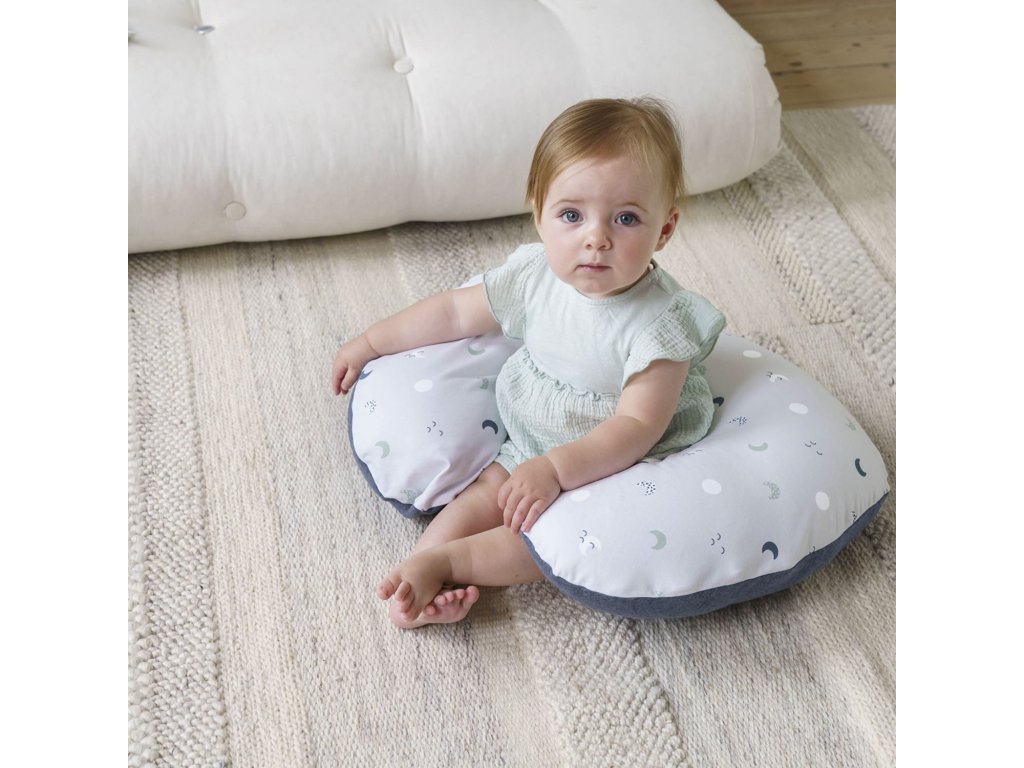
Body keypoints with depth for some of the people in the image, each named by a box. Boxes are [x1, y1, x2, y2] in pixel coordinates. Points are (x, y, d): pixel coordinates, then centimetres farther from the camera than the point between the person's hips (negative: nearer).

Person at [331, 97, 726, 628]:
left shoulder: (659, 323, -27)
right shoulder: (535, 275, -9)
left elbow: (637, 425, -30)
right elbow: (456, 312, 6)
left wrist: (555, 468, -40)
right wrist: (371, 342, 12)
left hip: (616, 463, -6)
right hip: (530, 449, 7)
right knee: (484, 495, -9)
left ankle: (446, 559, -20)